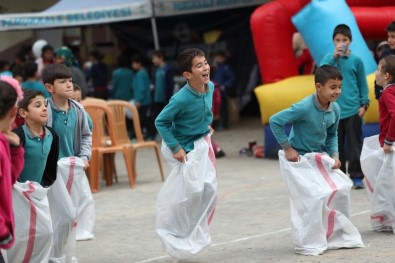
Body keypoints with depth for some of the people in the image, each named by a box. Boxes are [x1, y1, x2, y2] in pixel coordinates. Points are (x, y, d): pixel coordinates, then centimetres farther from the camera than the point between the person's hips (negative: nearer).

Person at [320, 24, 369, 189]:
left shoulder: (356, 60, 1)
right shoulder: (328, 58, 5)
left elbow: (363, 84, 6)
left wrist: (364, 104, 0)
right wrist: (334, 57, -16)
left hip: (353, 110, -1)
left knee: (354, 145, 0)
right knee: (336, 146, 7)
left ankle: (356, 177, 5)